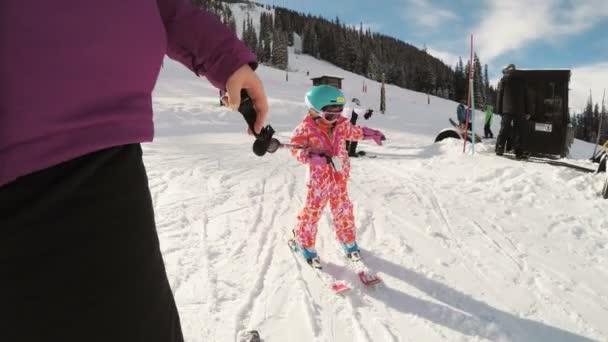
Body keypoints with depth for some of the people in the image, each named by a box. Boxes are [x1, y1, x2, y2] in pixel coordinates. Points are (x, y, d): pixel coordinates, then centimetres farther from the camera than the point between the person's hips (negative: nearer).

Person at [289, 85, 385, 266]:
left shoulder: (341, 124, -1)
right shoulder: (306, 128, -16)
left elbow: (353, 132, 20)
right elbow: (296, 148, -14)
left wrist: (371, 134, 23)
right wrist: (313, 156, -29)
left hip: (339, 178, 5)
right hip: (319, 179, -5)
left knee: (343, 210, 16)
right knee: (312, 212, 3)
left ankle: (348, 241, 38)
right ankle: (305, 244, 25)